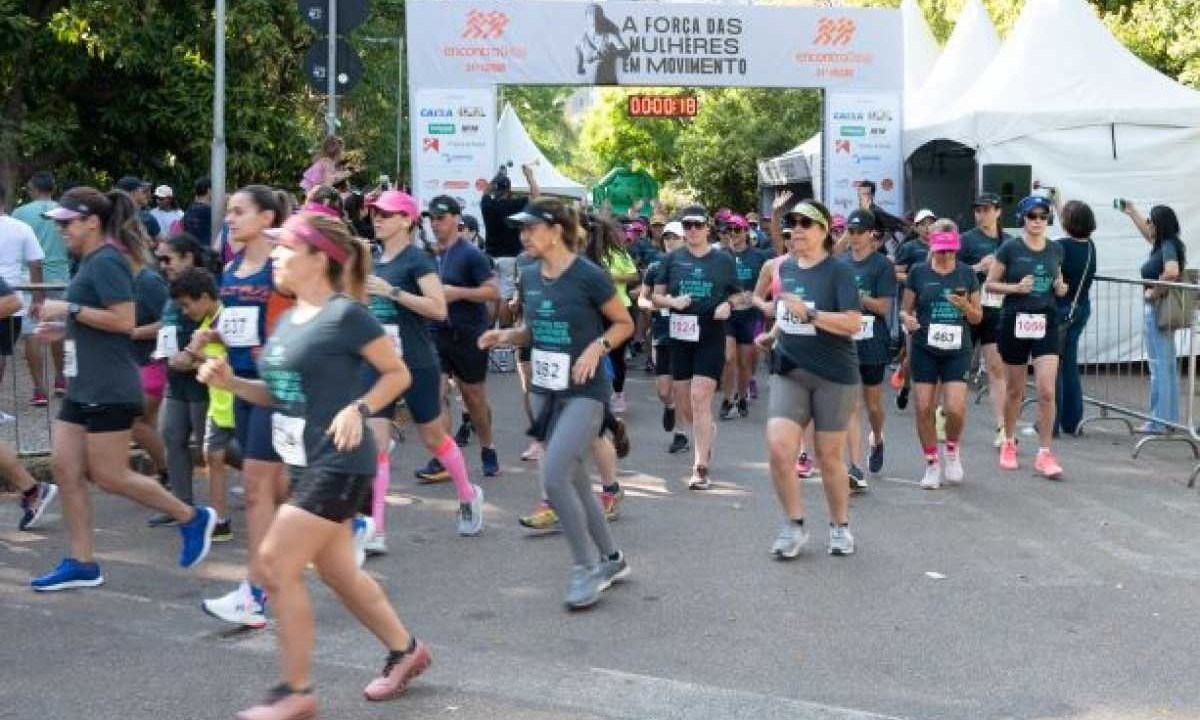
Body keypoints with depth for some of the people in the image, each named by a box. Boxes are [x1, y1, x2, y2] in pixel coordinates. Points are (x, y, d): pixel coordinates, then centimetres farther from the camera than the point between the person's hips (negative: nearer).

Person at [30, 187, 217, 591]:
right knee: (64, 468, 6)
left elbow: (124, 320, -23)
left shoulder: (106, 261, -14)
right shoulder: (92, 262, 16)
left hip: (109, 389, -10)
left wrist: (69, 309, -18)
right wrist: (64, 328, 14)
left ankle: (192, 518, 11)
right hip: (84, 387, 10)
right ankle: (82, 564, 12)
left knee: (109, 476, -4)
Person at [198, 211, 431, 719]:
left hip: (338, 463, -9)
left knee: (275, 566, -9)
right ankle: (405, 650, 34)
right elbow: (278, 394, 17)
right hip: (306, 463, 9)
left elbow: (398, 373, -8)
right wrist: (229, 381, 2)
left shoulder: (345, 314, -14)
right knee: (337, 570, 16)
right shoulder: (288, 321, 10)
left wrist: (358, 408, -22)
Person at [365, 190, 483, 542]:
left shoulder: (417, 259, -10)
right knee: (373, 443, -6)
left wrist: (391, 291, -24)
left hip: (417, 364, -5)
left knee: (433, 438, 11)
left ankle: (469, 496, 36)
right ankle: (374, 532, -6)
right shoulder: (375, 261, 11)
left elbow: (439, 308, -22)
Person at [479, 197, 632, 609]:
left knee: (553, 477, -18)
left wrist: (598, 346, -21)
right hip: (546, 390, 7)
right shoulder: (530, 277, 4)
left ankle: (587, 568, -1)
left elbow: (625, 323, -4)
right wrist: (506, 336, -1)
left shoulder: (588, 276, -15)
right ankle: (612, 560, 31)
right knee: (573, 481, 14)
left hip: (584, 393, -7)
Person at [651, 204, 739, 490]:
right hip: (680, 335, 3)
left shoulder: (723, 260, 4)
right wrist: (672, 300, -12)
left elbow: (737, 295, 14)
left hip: (711, 337, -3)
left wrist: (728, 305, -8)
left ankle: (701, 467, -8)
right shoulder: (672, 259, 6)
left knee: (700, 398, -12)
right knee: (683, 402, 10)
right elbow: (656, 296, 9)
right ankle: (706, 436, 42)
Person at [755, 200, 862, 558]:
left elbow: (854, 323, -21)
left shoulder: (838, 271, -10)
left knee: (829, 457, 6)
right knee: (778, 448, -12)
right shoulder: (783, 267, 7)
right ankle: (794, 525, 7)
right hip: (789, 371, 4)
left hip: (833, 375, -4)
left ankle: (840, 526, 28)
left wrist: (809, 314, -26)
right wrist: (773, 334, 12)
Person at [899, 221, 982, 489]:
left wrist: (965, 306, -13)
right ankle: (932, 464, 15)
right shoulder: (918, 272, 2)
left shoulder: (967, 274, 4)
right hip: (924, 349, 0)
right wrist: (907, 319, -16)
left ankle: (952, 449, 20)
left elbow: (977, 317, 8)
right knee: (924, 408, -2)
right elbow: (905, 309, 7)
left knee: (955, 408, -12)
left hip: (957, 350, 0)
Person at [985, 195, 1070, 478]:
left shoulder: (1055, 250, 5)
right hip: (1015, 321, -2)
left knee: (1047, 392, -9)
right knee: (1015, 390, 12)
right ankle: (1009, 443, 33)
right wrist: (1016, 287, -17)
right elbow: (990, 284, -1)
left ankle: (1044, 454, -2)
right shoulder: (1010, 249, -5)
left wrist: (1060, 288, -1)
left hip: (1046, 322, 2)